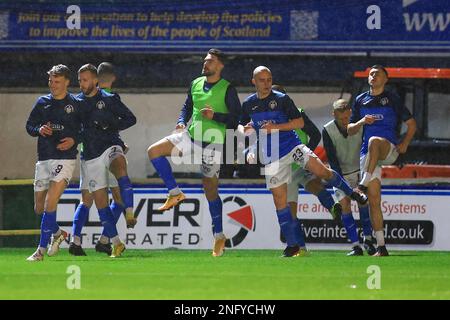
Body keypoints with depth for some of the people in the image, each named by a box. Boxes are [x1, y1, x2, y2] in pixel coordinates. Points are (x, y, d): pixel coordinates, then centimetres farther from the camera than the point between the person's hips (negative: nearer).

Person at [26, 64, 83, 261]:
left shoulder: (76, 104, 0)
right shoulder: (42, 103, 10)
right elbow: (29, 126, 16)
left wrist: (74, 140, -12)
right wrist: (39, 130, -6)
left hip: (65, 158, -5)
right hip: (43, 159, 5)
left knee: (50, 203, -17)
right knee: (39, 207, 9)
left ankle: (42, 249, -14)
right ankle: (57, 233, 37)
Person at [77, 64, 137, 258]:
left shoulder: (109, 99, -1)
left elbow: (130, 119, 2)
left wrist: (111, 126, -13)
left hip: (110, 147, -4)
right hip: (91, 156, 4)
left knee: (120, 168, -39)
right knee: (100, 200, 1)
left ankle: (129, 213, -42)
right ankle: (116, 243, 10)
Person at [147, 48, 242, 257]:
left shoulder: (227, 89, -8)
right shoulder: (196, 84, 9)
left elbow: (237, 117, -10)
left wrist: (214, 116, -22)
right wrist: (182, 121, 3)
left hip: (213, 143, -6)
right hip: (191, 136, 6)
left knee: (210, 190, -1)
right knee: (154, 151, -10)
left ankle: (219, 236, 11)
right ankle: (175, 193, -3)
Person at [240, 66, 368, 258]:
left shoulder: (282, 99, -5)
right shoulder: (248, 104, 4)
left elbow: (300, 122, -5)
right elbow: (241, 127, 16)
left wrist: (276, 127, -17)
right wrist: (245, 130, -9)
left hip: (292, 147, -2)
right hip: (272, 157, 2)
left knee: (321, 171, -20)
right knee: (279, 199, -2)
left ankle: (352, 193, 7)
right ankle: (292, 245, 4)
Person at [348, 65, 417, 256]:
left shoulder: (392, 99, 8)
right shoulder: (360, 101, 16)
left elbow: (411, 124, 11)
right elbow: (350, 130, 16)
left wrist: (405, 144, -4)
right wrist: (361, 122, -5)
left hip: (390, 150, -3)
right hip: (368, 154, 3)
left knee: (374, 141, -39)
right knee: (374, 200, -6)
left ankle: (364, 185, -46)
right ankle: (381, 247, -4)